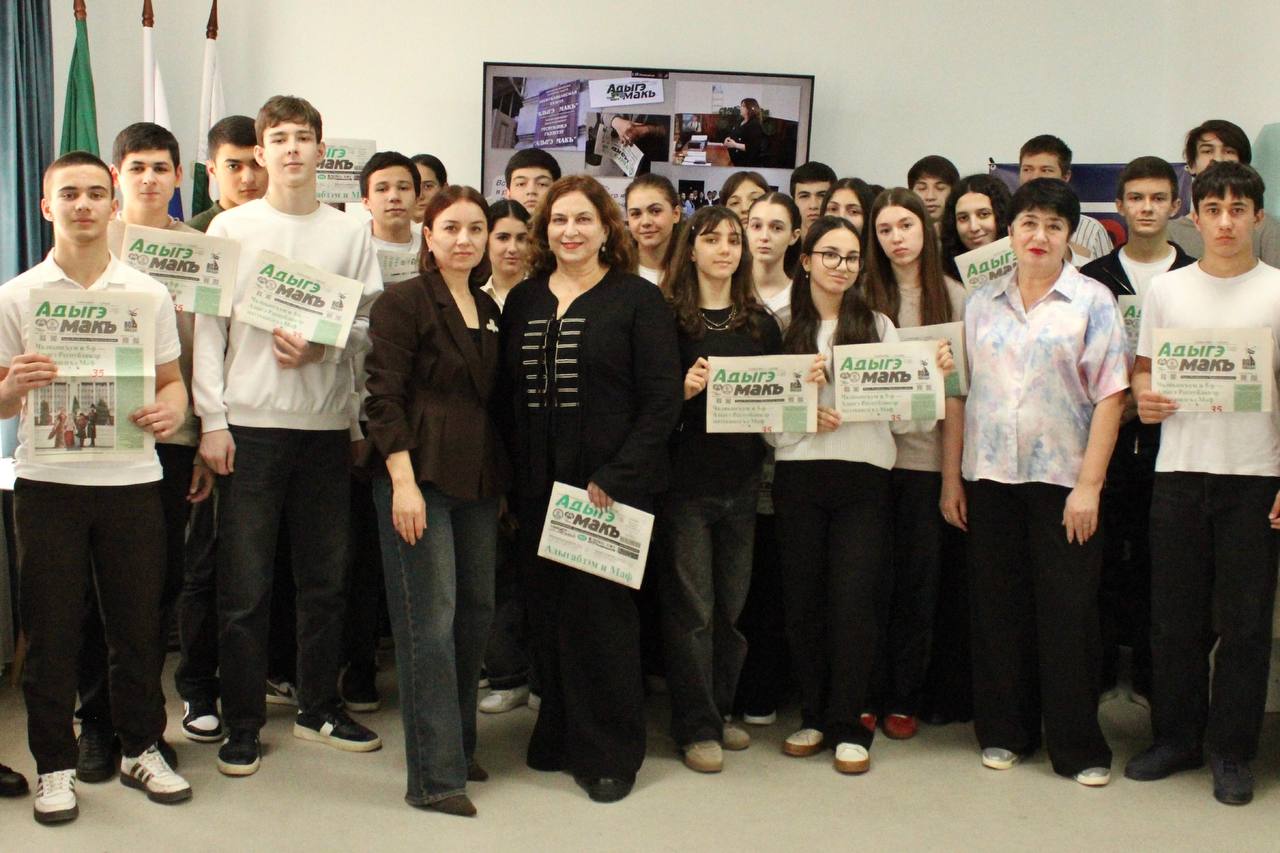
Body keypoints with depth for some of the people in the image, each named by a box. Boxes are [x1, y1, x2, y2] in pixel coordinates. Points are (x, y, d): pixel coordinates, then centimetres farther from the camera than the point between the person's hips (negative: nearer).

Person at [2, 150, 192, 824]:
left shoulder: (148, 293, 8)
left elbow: (171, 380, 13)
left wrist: (170, 410, -10)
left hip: (131, 478, 1)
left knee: (137, 622, 8)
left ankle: (141, 748, 23)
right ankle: (54, 765, 17)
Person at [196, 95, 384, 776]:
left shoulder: (351, 233, 10)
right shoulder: (231, 228, 5)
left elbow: (371, 324, 7)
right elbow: (208, 328, 1)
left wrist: (321, 347, -12)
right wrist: (212, 420, -6)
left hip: (326, 422, 2)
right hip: (249, 422, -2)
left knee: (326, 578, 9)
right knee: (244, 585, -1)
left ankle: (319, 708, 24)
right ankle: (242, 724, 10)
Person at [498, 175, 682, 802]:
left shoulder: (638, 299, -4)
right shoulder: (523, 300, 11)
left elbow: (661, 401, -9)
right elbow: (508, 392, 12)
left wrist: (615, 478, -15)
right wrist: (513, 473, 2)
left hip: (611, 487, -4)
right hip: (538, 486, 4)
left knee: (602, 612, 1)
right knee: (548, 610, 9)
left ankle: (610, 751, 16)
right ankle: (559, 734, 26)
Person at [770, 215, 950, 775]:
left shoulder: (878, 326, 7)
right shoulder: (783, 329, 4)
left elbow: (904, 417, 3)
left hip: (863, 476, 0)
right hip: (798, 476, 0)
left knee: (853, 601, -4)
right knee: (802, 598, 6)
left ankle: (847, 727, 9)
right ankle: (813, 715, 23)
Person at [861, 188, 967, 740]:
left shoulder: (953, 297, 3)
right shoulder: (864, 295, 5)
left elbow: (958, 391, 1)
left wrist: (953, 472, -4)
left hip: (927, 454, 0)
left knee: (919, 574, 6)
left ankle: (903, 699, 17)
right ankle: (866, 695, 14)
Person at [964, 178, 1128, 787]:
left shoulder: (1092, 301, 0)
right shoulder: (982, 303, 9)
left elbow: (1109, 395, -5)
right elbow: (961, 392, 11)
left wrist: (1089, 484, -12)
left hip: (1062, 478, -3)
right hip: (990, 477, 3)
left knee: (1068, 611, 1)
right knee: (997, 606, 9)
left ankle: (1077, 746, 12)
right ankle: (1004, 731, 22)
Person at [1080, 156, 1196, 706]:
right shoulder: (1093, 278, 7)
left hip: (1169, 439, 0)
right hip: (1105, 438, 0)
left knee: (1157, 558, 3)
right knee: (1104, 556, 4)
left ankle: (1150, 674, 14)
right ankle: (1100, 669, 14)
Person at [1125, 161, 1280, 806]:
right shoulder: (1166, 289, 8)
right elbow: (1143, 368, 15)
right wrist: (1144, 398, -9)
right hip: (1178, 470, 2)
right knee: (1174, 615, 9)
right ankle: (1177, 736, 23)